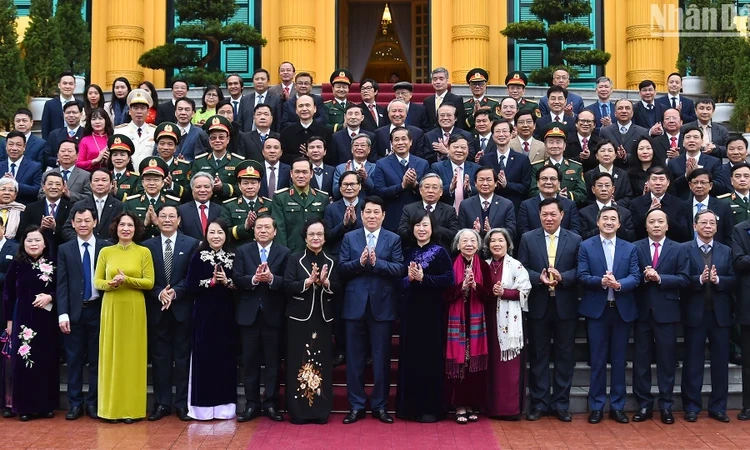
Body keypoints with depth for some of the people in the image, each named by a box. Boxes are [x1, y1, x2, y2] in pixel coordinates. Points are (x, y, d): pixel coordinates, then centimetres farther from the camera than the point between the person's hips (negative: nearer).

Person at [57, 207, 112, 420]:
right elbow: (62, 284, 1)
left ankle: (93, 403, 13)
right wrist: (63, 314, -7)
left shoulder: (106, 247, 2)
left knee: (97, 359, 5)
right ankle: (75, 403, 13)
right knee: (74, 359, 5)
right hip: (74, 311, 1)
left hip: (98, 310, -1)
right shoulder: (65, 249, 5)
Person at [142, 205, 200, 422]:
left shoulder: (191, 244, 2)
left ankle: (182, 404, 10)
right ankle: (162, 403, 13)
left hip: (182, 308, -1)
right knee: (159, 357, 5)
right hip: (157, 309, 1)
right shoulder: (147, 246, 6)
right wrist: (159, 293, -14)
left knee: (183, 357, 4)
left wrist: (175, 292, -15)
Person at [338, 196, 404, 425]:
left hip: (382, 305, -1)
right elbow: (341, 269, -1)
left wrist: (376, 262, -19)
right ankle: (356, 406, 14)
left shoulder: (393, 239, 4)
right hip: (355, 305, 1)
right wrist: (359, 262, -18)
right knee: (355, 358, 5)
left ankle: (380, 405, 15)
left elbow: (399, 269, -7)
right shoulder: (349, 238, 7)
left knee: (382, 358, 5)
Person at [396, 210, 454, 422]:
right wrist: (409, 278, -12)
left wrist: (423, 278, -21)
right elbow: (399, 281, 9)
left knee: (430, 358, 0)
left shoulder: (440, 252, -3)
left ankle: (431, 408, 8)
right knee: (410, 357, 7)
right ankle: (409, 406, 16)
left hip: (432, 312, -4)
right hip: (410, 311, 5)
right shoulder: (408, 253, 11)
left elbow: (448, 279, -13)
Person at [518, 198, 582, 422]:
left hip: (565, 306, 0)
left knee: (565, 356, 6)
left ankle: (561, 404, 15)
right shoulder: (528, 238, 4)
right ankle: (539, 403, 14)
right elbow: (522, 269, 0)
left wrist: (562, 277, -19)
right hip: (538, 305, 0)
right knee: (538, 355, 6)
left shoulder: (575, 240, 3)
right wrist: (539, 277, -17)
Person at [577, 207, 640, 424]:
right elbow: (582, 276, -6)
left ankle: (617, 406, 16)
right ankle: (596, 407, 12)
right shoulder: (586, 246, 2)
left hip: (622, 310, 2)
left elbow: (635, 276, -3)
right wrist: (601, 281, -23)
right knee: (598, 360, 4)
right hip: (596, 309, -2)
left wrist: (619, 284, -23)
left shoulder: (630, 248, 7)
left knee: (619, 360, 8)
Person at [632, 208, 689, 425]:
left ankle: (666, 405, 14)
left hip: (666, 311, -1)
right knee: (642, 359, 5)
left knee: (667, 360, 5)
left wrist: (659, 278, -15)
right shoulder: (636, 248, 4)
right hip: (642, 311, 1)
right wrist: (644, 278, -20)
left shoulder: (677, 249, 3)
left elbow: (684, 279, -5)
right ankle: (644, 404, 14)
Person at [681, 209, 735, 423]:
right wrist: (700, 279, -24)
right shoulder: (684, 249, 0)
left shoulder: (726, 251, 9)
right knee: (693, 362, 4)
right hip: (695, 313, -3)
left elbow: (733, 280, 1)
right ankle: (692, 407, 12)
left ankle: (718, 407, 16)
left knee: (720, 362, 6)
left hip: (720, 313, 3)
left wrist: (717, 279, -17)